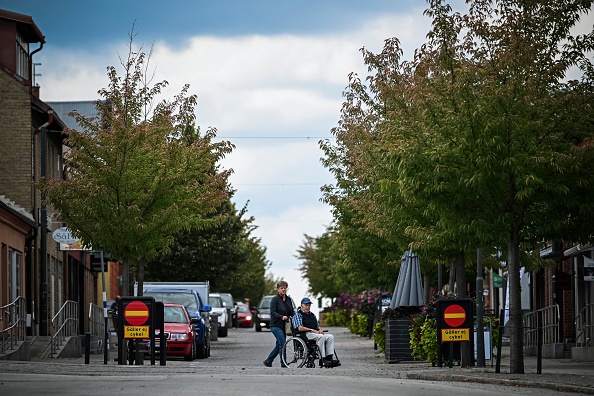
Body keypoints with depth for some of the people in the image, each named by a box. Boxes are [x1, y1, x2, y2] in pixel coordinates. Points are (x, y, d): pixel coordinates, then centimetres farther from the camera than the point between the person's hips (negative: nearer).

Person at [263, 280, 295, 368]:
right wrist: (282, 317, -31)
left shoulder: (288, 300, 12)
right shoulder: (275, 300, -8)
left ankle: (268, 361, 26)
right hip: (276, 325, -7)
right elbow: (272, 312, -16)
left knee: (279, 345, 12)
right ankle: (283, 364, -11)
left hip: (284, 326, 7)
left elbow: (292, 312, 17)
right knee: (282, 344, -15)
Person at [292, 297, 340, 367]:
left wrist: (320, 329, 3)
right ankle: (322, 360, -41)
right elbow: (300, 328, -9)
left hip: (316, 333, 8)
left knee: (330, 337, -18)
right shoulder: (298, 315, 5)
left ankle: (329, 358, -31)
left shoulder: (312, 315, 29)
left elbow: (318, 326, 29)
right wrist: (313, 330, -14)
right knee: (320, 337, -35)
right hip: (306, 334, -8)